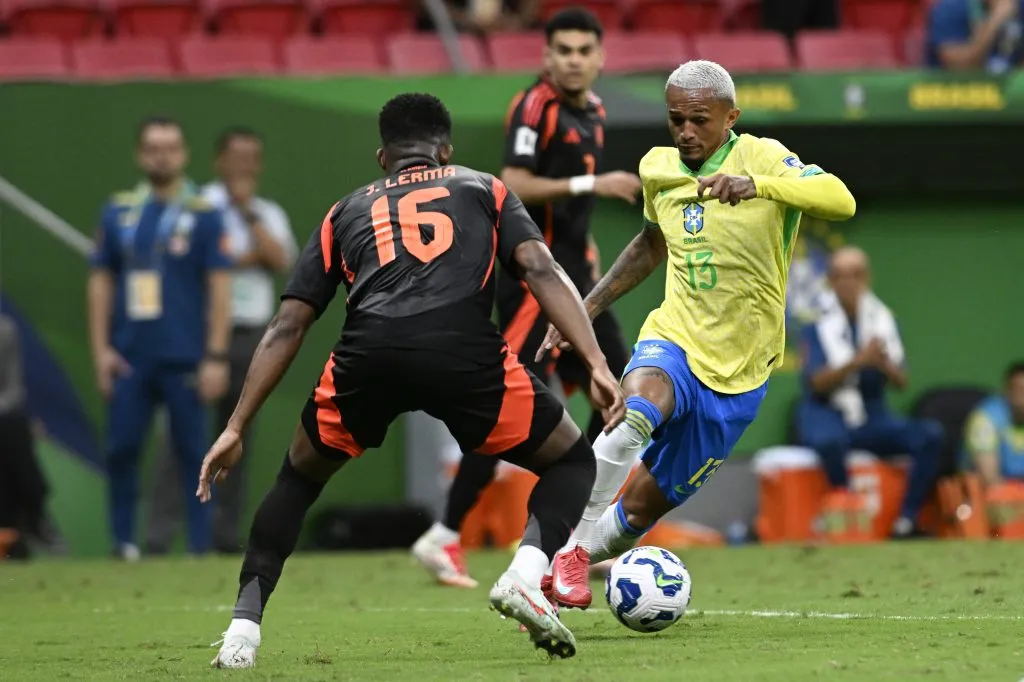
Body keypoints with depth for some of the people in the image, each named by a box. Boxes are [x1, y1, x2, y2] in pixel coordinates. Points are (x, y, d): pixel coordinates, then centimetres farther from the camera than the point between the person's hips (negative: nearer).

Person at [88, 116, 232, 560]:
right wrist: (100, 349, 4)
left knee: (194, 452, -1)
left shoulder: (203, 214, 0)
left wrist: (216, 356, -9)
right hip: (128, 359, 3)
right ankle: (124, 543, 8)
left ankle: (200, 546, 3)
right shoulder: (118, 212, 9)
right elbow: (101, 281, 12)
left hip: (184, 359, -3)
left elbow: (219, 286, -2)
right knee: (121, 449, -1)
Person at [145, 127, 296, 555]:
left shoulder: (269, 215, 15)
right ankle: (160, 533, -13)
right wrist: (249, 257, -7)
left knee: (238, 437, 6)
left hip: (252, 338, 5)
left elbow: (281, 260, -2)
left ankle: (226, 532, 11)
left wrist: (249, 212, -3)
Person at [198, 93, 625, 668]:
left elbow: (287, 327, 27)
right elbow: (542, 270, 11)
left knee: (300, 477, 29)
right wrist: (598, 365, 3)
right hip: (465, 350, -2)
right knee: (571, 461, 21)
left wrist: (236, 429, 28)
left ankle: (243, 630, 15)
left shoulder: (348, 211, 33)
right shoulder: (484, 189, 30)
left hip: (368, 352, 2)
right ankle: (528, 573, -7)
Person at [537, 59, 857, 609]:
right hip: (674, 340, 2)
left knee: (643, 505, 3)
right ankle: (571, 553, -25)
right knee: (636, 409, -34)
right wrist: (588, 306, 21)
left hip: (737, 372, -2)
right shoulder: (657, 168, 4)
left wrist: (756, 184, -45)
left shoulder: (762, 158, -13)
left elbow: (840, 202, -31)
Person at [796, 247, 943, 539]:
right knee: (829, 439, -40)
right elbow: (817, 382, -14)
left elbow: (902, 382, 4)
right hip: (826, 415, -4)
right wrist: (858, 360, -27)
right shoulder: (817, 325, -2)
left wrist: (885, 364, -18)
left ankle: (905, 523, -22)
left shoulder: (883, 320, 9)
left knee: (931, 434, -20)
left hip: (872, 416, 4)